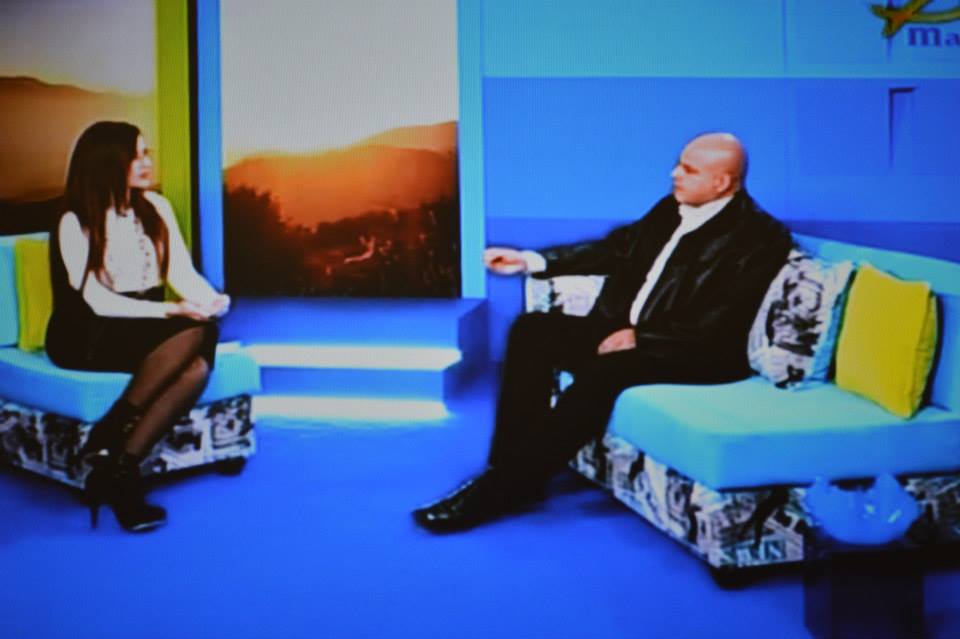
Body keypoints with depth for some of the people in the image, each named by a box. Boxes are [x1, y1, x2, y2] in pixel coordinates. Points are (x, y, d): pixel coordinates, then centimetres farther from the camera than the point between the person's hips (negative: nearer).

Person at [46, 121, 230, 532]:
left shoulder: (156, 207, 8)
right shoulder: (75, 223, -10)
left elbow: (182, 272, 3)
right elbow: (97, 302, -17)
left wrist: (210, 299, -21)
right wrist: (173, 311, -28)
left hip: (147, 327, 6)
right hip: (85, 337, -5)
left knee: (197, 367, -30)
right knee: (192, 333, -32)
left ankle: (120, 465, -30)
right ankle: (108, 440, -27)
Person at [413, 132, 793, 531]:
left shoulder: (761, 237, -11)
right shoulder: (669, 210, 13)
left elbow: (720, 329, -18)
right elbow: (615, 250, 18)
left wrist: (640, 337, -18)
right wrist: (530, 261, 9)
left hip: (694, 357, -8)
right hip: (621, 330, 8)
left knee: (605, 370, -34)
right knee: (534, 330, -11)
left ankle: (502, 488, -27)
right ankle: (512, 467, -13)